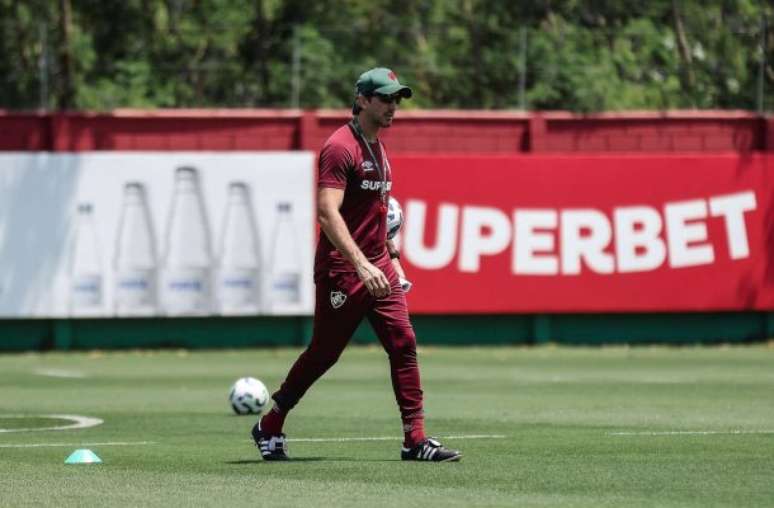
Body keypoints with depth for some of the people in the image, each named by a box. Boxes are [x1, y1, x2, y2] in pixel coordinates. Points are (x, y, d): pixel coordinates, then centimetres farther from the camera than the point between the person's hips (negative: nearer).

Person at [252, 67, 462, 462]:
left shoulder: (378, 148, 15)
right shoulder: (341, 147, -14)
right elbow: (328, 212, -24)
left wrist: (393, 259, 20)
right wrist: (362, 265, -32)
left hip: (378, 267, 8)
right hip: (341, 270, -8)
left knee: (403, 344, -3)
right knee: (324, 353, 1)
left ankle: (415, 440, -3)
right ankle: (269, 428, 18)